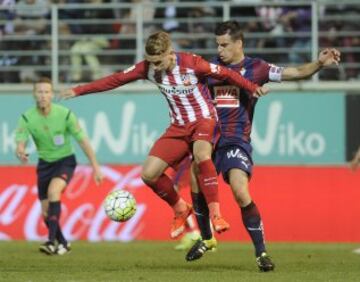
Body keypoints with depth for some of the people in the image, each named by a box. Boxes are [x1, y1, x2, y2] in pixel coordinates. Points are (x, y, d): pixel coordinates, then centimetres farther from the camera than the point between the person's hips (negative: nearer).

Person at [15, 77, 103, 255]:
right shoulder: (27, 118, -13)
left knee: (53, 190, -32)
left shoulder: (65, 114, -18)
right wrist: (20, 152, -47)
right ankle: (63, 244, 29)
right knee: (46, 212, 3)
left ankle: (52, 241, -33)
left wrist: (95, 167, -10)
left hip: (65, 161, -3)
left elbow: (82, 140, -11)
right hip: (45, 163, 3)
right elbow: (20, 142, -21)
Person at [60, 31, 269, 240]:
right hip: (179, 127, 5)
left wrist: (253, 88, -18)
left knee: (201, 154, -39)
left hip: (204, 120, -5)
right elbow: (116, 80, 0)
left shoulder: (192, 64, -20)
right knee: (149, 174, -8)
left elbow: (226, 73, -11)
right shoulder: (147, 68, -7)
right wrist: (79, 91, 0)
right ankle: (181, 210, 17)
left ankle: (216, 215, -33)